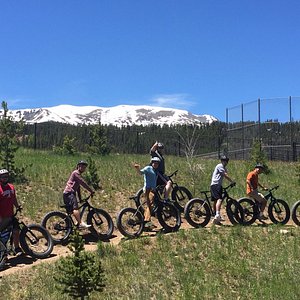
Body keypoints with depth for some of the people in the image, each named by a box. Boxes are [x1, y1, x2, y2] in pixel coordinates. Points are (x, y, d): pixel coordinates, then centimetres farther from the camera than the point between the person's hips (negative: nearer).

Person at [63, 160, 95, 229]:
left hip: (69, 193, 11)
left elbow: (78, 188, 30)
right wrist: (91, 191, -13)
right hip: (69, 193, -11)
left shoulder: (78, 175, 27)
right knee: (75, 207, -27)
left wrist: (80, 198, 28)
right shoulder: (75, 173, -4)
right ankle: (81, 223, -42)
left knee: (70, 211, 12)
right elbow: (83, 183, -13)